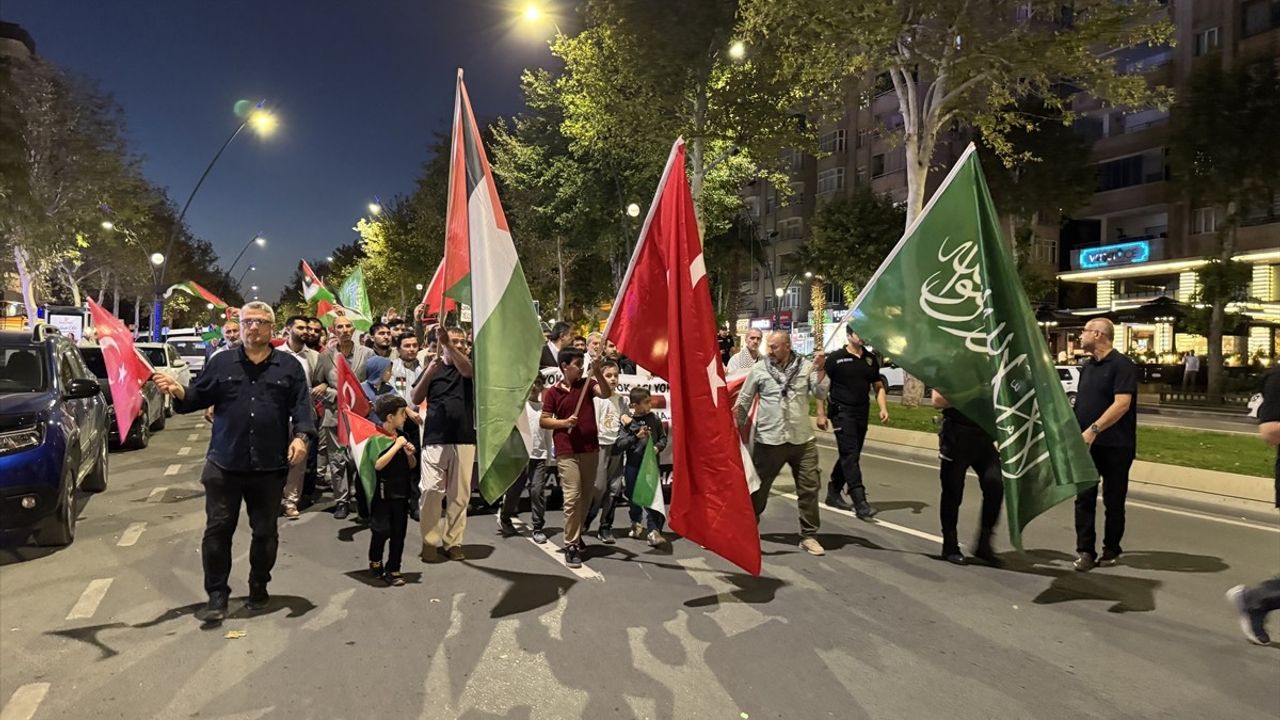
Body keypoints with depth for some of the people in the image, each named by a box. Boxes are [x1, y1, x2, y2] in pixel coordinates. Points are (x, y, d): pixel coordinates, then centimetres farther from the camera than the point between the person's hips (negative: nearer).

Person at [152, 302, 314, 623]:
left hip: (270, 466, 0)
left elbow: (302, 407, -1)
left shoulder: (289, 367, 4)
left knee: (265, 531, 11)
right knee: (218, 529, 3)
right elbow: (198, 397, 7)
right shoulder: (221, 362, 8)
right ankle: (217, 595, 13)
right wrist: (178, 391, -13)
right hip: (224, 463, 1)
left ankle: (258, 588, 28)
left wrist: (301, 436, -16)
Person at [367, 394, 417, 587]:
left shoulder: (402, 436, 7)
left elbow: (413, 465, 14)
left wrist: (409, 454, -7)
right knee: (382, 531, 2)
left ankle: (393, 570, 16)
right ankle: (375, 562, 29)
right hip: (382, 493, -6)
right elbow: (378, 464, -25)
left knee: (399, 533, 7)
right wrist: (396, 446, -23)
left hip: (401, 493, 6)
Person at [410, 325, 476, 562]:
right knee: (431, 491, -6)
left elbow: (467, 370, -16)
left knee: (460, 493, 3)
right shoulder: (433, 367, 12)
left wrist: (448, 344, -28)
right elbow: (416, 399, 5)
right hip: (435, 439, 0)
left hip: (464, 440, 1)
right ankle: (429, 542, 3)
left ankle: (453, 541, 12)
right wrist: (428, 374, -11)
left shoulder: (468, 366, 10)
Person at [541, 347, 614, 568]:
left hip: (590, 449, 4)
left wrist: (598, 372, -24)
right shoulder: (552, 392, 1)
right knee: (572, 497, -9)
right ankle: (571, 545, -2)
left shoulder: (587, 384, 6)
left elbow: (606, 393, -12)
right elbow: (543, 421, 2)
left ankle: (576, 535, 29)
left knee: (586, 496, 12)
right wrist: (564, 422, -13)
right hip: (567, 452, -4)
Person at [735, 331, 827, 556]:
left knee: (809, 488, 5)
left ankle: (808, 535, 19)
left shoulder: (805, 366, 0)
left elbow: (821, 394, -6)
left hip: (802, 439, 1)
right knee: (758, 487, 9)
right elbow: (744, 400, 5)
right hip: (769, 440, -1)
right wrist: (737, 427, 6)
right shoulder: (759, 369, -2)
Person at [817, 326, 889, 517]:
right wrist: (821, 413, -8)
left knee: (850, 456, 12)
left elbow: (878, 386, 16)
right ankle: (860, 501, -14)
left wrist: (883, 407, 0)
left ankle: (833, 493, 25)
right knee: (850, 455, -11)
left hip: (862, 413, 6)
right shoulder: (835, 358, -5)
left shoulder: (871, 358, 11)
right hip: (842, 412, -6)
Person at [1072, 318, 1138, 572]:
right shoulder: (1087, 366, 14)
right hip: (1087, 444, 6)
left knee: (1113, 501, 6)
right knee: (1084, 498, 1)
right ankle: (1085, 551, 4)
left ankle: (1111, 550, 18)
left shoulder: (1122, 365, -10)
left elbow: (1122, 404, -21)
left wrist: (1094, 430, -27)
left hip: (1115, 445, -6)